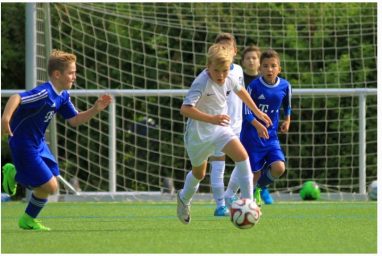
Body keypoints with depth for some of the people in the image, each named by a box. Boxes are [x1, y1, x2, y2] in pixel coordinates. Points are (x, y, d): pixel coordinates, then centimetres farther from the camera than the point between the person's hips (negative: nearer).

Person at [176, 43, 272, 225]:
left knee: (242, 156, -19)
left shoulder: (228, 79, -6)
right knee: (199, 173, 14)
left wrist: (257, 112, 25)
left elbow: (240, 91, 19)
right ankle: (184, 198, 47)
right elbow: (185, 109, -37)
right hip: (199, 133, -5)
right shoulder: (201, 83, -27)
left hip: (220, 128, 5)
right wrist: (211, 119, -46)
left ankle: (247, 201, -17)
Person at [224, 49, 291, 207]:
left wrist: (287, 119, 7)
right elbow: (246, 110, -14)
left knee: (279, 167, -13)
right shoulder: (254, 86, -15)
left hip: (271, 135, 3)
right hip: (251, 135, -3)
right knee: (255, 172, 0)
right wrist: (257, 125, -28)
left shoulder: (285, 86, -3)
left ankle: (261, 185, 19)